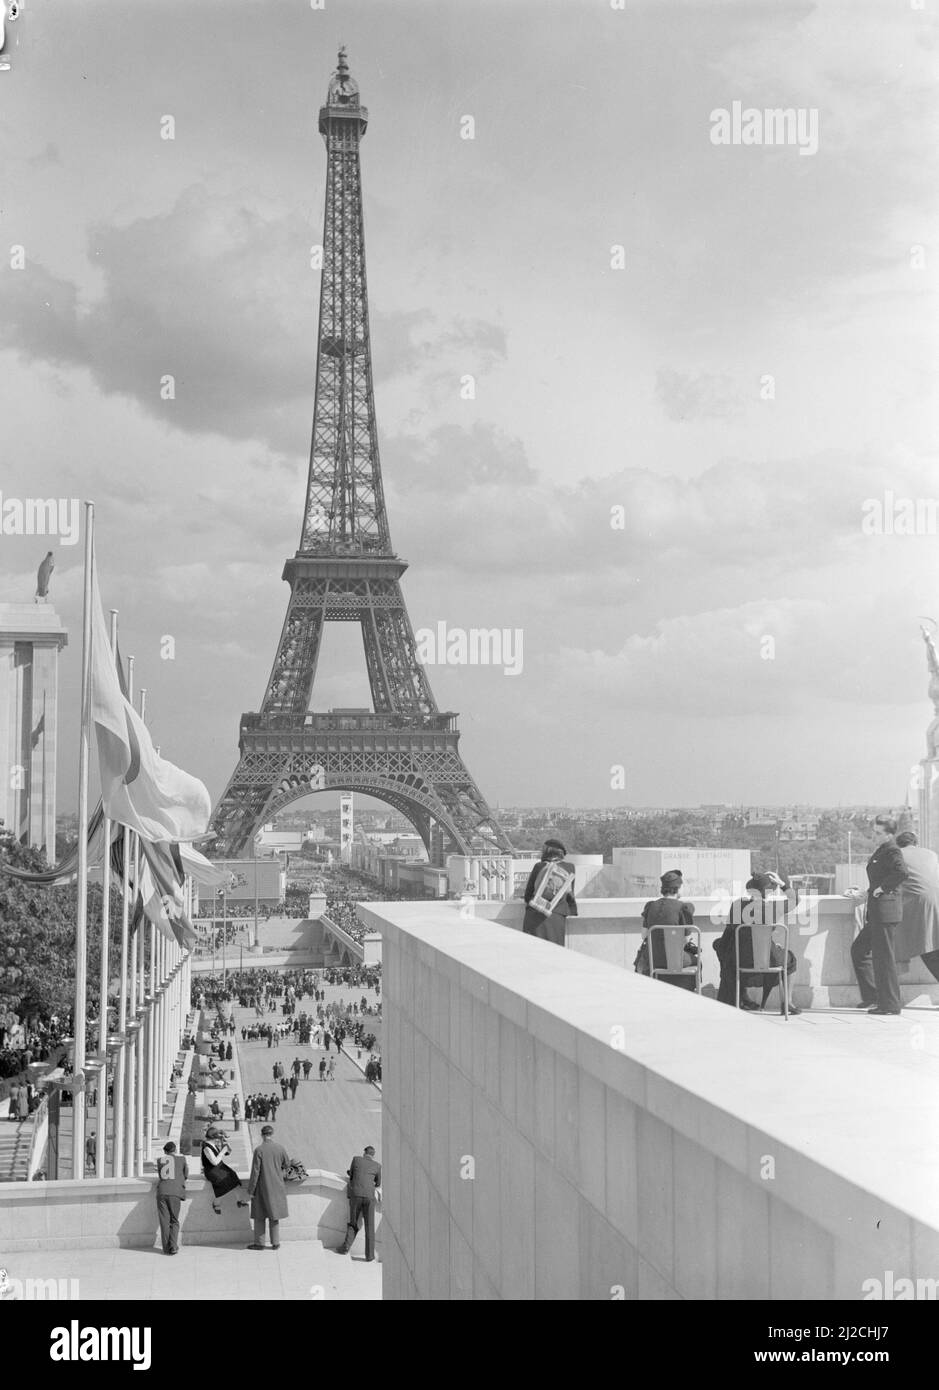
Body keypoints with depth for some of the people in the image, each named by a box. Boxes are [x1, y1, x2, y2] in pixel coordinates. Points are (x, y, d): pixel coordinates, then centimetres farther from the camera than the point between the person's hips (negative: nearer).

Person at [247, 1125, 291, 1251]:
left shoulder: (259, 1150, -15)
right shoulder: (280, 1149, -3)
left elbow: (255, 1171, -14)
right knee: (274, 1215, 14)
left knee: (259, 1216, 10)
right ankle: (275, 1243, 17)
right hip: (277, 1187, 4)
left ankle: (259, 1243, 14)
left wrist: (251, 1190, -7)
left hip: (262, 1187, -4)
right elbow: (287, 1166, 11)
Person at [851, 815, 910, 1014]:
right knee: (858, 949, 16)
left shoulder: (892, 851, -14)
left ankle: (890, 1005, 4)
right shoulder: (880, 851, 16)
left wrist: (883, 887, -23)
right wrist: (871, 889, 16)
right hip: (876, 912, 11)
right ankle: (872, 996, 20)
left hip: (886, 910, -11)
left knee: (883, 957, -4)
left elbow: (902, 872, -32)